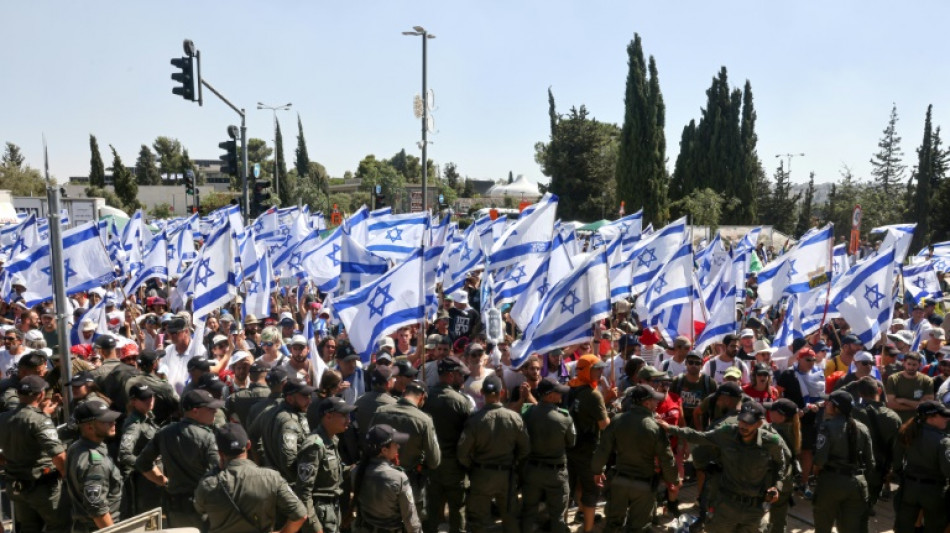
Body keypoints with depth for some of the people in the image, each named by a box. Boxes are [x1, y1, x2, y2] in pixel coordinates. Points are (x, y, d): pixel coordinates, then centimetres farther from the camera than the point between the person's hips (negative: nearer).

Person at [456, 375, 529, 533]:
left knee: (478, 520, 11)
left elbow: (463, 451, -16)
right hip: (506, 474, 2)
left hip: (481, 474, -2)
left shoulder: (475, 419, -17)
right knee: (509, 516, 22)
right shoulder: (515, 418, -10)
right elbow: (525, 449, -2)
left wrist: (471, 469, 2)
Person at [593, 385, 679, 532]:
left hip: (619, 480, 3)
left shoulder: (617, 421, -8)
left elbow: (603, 449, -4)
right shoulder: (656, 427, -18)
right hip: (644, 484, -3)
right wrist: (674, 480, 6)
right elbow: (666, 459, -11)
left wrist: (597, 470, 12)